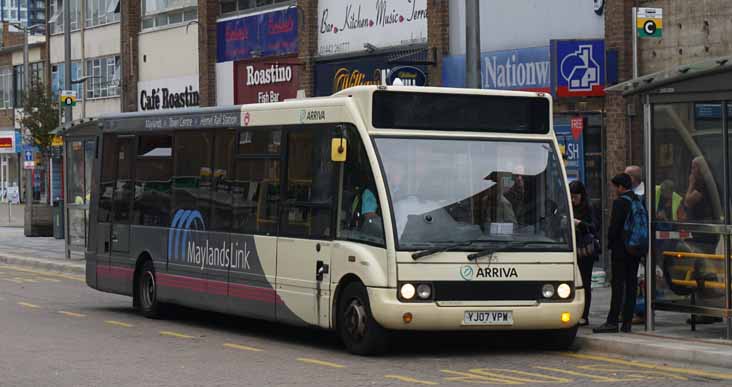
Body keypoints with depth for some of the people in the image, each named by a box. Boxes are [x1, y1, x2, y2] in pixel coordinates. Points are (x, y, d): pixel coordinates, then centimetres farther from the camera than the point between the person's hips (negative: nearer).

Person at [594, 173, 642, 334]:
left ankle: (612, 322, -6)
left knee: (618, 285, -6)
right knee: (631, 285, 8)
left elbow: (614, 226, -15)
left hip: (621, 249, -7)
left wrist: (610, 243, -2)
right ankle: (627, 322, 8)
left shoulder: (619, 202, -13)